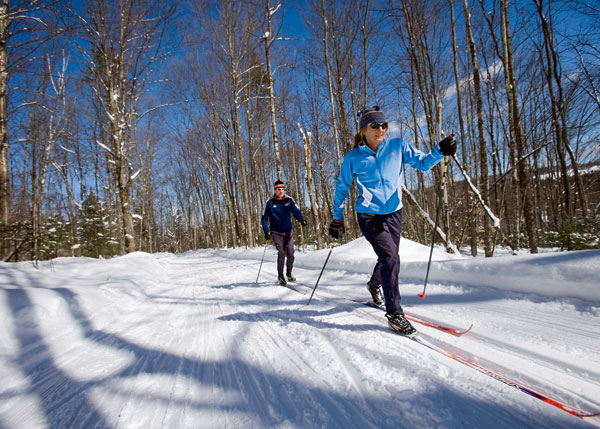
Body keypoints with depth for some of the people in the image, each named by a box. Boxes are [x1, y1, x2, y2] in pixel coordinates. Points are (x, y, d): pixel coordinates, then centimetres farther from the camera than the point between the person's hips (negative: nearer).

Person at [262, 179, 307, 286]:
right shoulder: (270, 203, -5)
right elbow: (264, 218, 1)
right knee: (281, 253, -13)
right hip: (276, 232, -2)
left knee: (290, 254, 2)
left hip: (288, 231, 3)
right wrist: (266, 231, -10)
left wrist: (301, 219, -14)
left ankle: (289, 273, 23)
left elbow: (296, 211, 7)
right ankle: (280, 276, 3)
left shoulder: (289, 200, 0)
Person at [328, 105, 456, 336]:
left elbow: (422, 162, 2)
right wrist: (337, 217, 3)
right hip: (369, 215, -4)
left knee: (389, 258, 17)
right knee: (391, 258, -17)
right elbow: (342, 187, 5)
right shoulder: (353, 157, -3)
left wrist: (440, 151, -17)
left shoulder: (397, 146, 1)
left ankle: (374, 285, 50)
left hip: (394, 213, 4)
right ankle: (394, 313, -3)